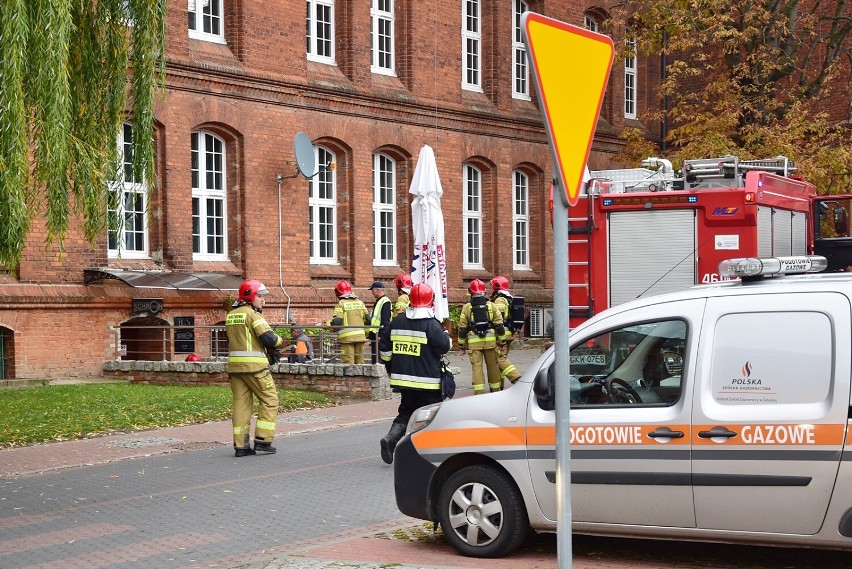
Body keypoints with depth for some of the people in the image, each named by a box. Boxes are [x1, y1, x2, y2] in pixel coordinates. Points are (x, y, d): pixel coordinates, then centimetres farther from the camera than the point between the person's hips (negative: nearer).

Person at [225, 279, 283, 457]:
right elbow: (268, 338, -18)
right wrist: (279, 340, 4)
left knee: (241, 403, 8)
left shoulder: (231, 315, 15)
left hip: (234, 363, 8)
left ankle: (240, 445, 6)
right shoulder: (252, 314, -9)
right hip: (253, 364, -7)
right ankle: (263, 441, -1)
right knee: (270, 400, 3)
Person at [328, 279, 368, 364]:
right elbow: (367, 319, 12)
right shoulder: (360, 302, 12)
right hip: (360, 336, 5)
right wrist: (367, 333, 23)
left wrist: (327, 324, 0)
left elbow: (337, 321, -15)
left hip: (347, 337, -5)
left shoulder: (341, 303, -5)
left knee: (348, 363, -5)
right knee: (359, 362, 12)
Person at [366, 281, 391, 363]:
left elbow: (385, 321, -20)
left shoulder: (385, 302, -14)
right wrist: (370, 333, 25)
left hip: (380, 336, -11)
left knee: (379, 359, -11)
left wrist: (381, 335, -24)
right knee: (374, 357, 14)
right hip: (375, 335, 11)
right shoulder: (379, 301, 19)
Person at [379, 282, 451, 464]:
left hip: (403, 378, 6)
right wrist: (446, 335, 8)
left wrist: (390, 368, 23)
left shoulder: (397, 321, 6)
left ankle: (390, 439, -4)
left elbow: (385, 347, 11)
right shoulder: (431, 324, -14)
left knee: (406, 411, 17)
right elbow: (444, 346, -14)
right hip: (427, 381, -6)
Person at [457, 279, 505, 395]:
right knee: (492, 366, 12)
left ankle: (479, 392, -9)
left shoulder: (467, 307, 1)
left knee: (477, 366, -2)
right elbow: (499, 325, 3)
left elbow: (462, 328, 2)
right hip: (490, 341, 1)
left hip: (474, 342, -1)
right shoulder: (491, 305, 3)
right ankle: (495, 389, 23)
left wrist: (462, 344, 10)